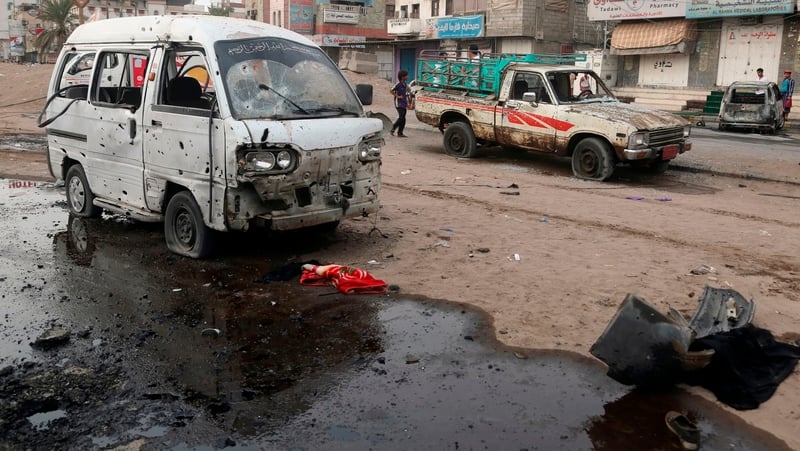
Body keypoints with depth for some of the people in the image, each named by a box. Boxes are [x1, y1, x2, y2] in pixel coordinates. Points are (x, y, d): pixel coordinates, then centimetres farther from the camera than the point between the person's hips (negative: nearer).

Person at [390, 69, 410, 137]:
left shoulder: (405, 84, 12)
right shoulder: (398, 84, -12)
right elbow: (391, 91, -12)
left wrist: (407, 103, 18)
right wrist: (397, 96, -14)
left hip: (404, 104, 8)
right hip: (399, 103, -8)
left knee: (403, 119, 5)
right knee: (401, 117, -15)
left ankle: (400, 132, 9)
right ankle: (392, 129, -1)